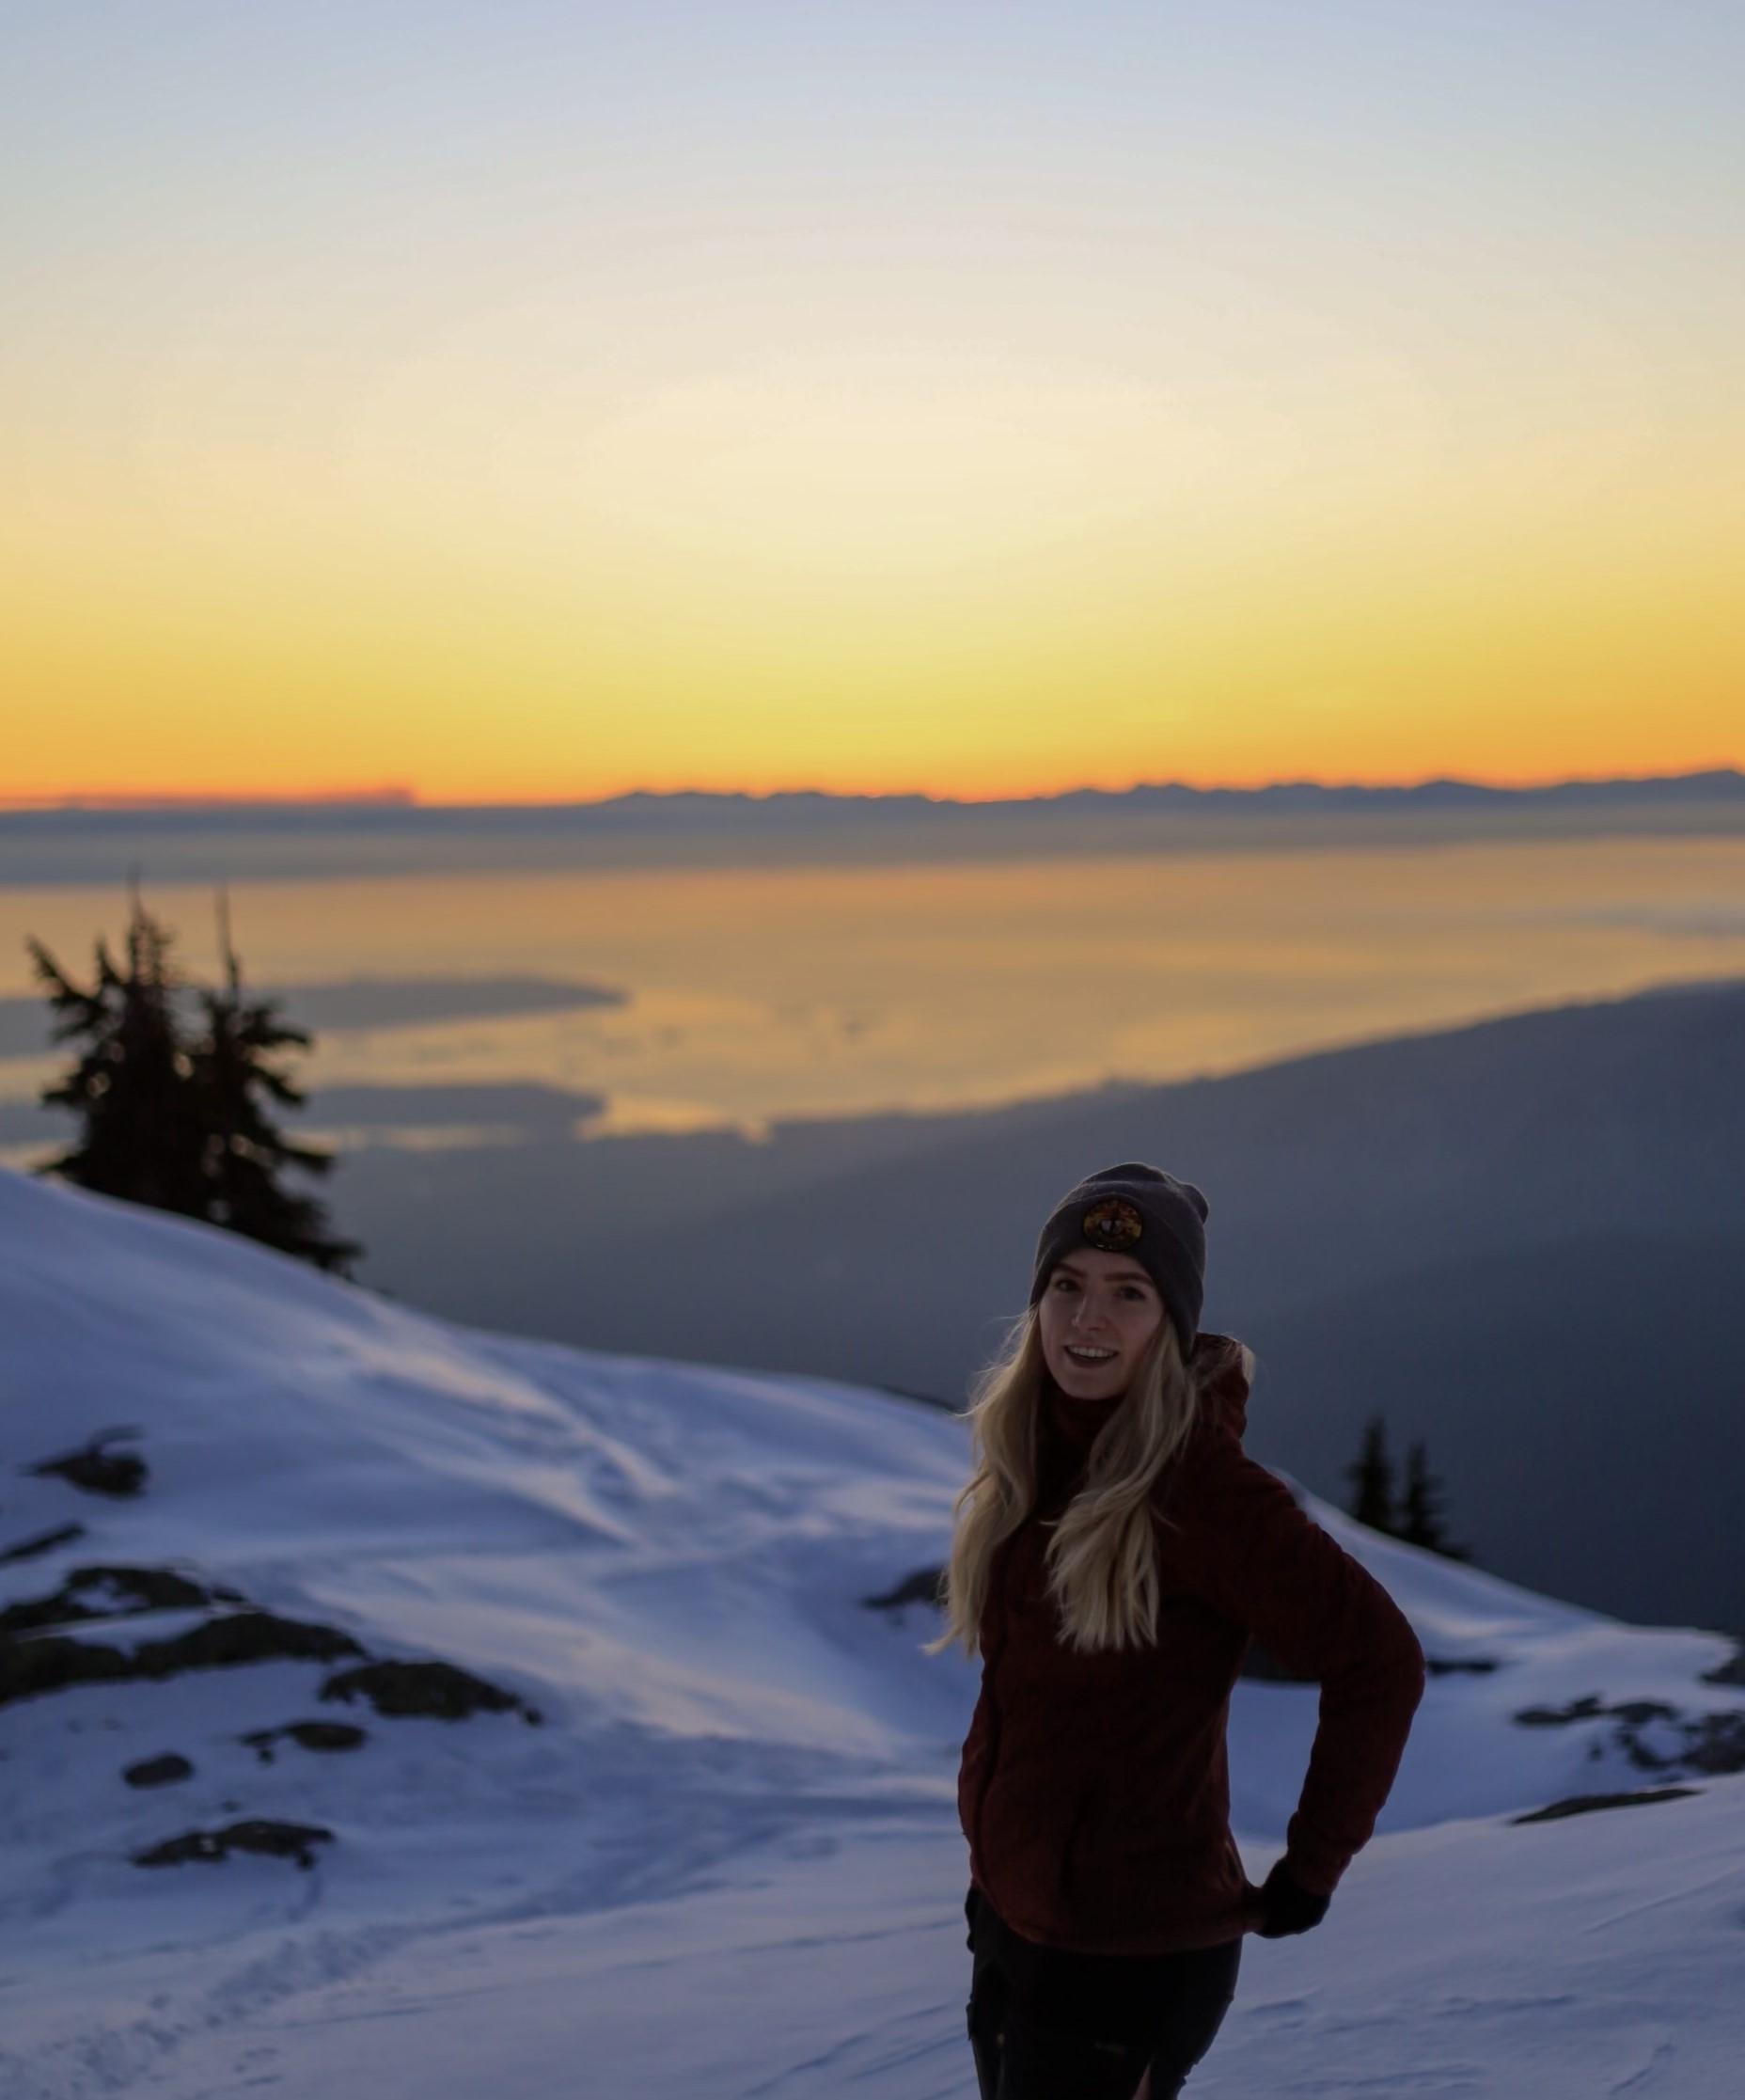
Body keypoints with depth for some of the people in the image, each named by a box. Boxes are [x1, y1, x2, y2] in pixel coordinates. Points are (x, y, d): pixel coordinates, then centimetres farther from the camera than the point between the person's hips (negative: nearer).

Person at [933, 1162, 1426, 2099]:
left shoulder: (1194, 1480, -20)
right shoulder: (1027, 1453, 3)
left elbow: (1378, 1662, -19)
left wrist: (1309, 1871, -11)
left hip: (1131, 1959, -8)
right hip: (1008, 1922, 8)